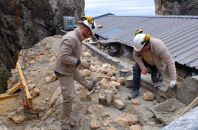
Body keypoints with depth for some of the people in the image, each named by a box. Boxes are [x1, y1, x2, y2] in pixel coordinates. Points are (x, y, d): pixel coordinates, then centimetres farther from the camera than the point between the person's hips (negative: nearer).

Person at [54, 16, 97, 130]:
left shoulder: (77, 37, -1)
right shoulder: (71, 38, -31)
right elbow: (63, 57, -35)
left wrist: (81, 63, 11)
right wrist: (80, 62, -28)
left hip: (71, 69, 10)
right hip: (64, 72, -9)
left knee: (80, 78, 37)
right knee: (69, 98, -4)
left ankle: (89, 85, 71)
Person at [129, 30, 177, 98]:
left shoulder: (159, 47, -40)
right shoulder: (139, 44, -29)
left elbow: (170, 62, -36)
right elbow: (135, 55, -13)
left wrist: (173, 79, -35)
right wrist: (142, 67, -23)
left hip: (159, 64, -3)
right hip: (146, 61, 3)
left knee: (155, 80, -11)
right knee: (136, 68, -21)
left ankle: (159, 76, 25)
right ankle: (135, 90, -12)